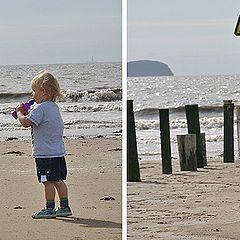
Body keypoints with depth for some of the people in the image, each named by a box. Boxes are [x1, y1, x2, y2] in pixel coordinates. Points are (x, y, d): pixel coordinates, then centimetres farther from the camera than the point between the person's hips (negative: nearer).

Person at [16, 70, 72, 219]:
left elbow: (26, 123, -23)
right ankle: (65, 207, 17)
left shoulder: (41, 108, -16)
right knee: (58, 180, 13)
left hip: (45, 153, -9)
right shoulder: (54, 107, 14)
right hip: (58, 152, 9)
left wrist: (19, 113, -5)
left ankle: (50, 209, 0)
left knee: (48, 181, -4)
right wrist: (26, 113, 14)